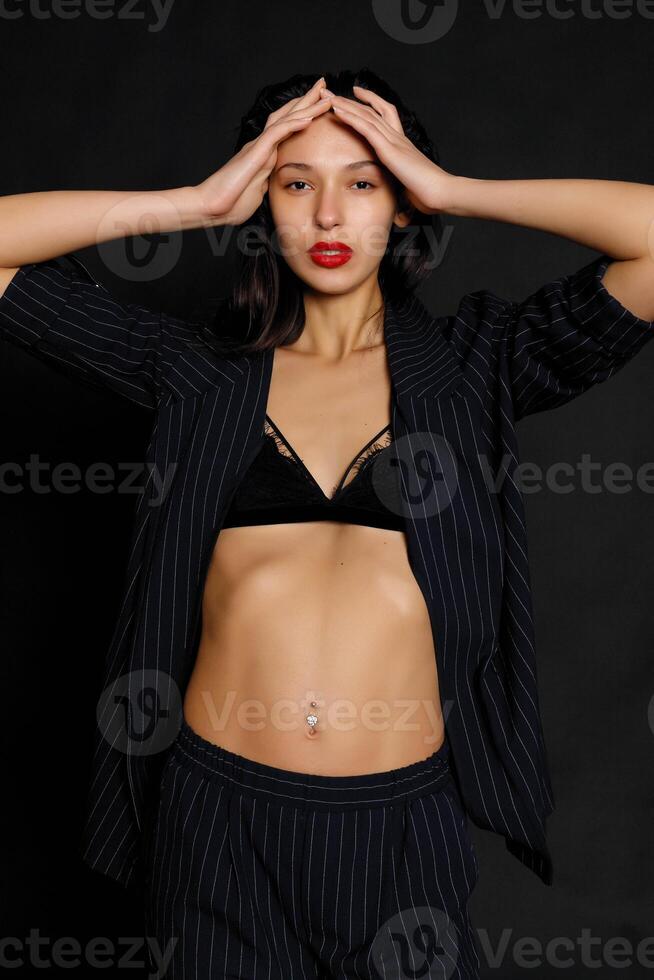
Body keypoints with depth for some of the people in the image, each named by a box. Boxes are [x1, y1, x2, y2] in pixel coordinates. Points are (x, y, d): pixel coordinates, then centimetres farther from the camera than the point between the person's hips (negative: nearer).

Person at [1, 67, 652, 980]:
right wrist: (199, 200, -4)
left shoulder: (471, 363, 0)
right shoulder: (200, 369, 2)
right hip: (220, 816, 1)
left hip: (401, 821, 0)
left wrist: (453, 188, -5)